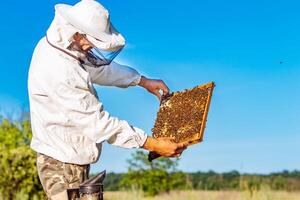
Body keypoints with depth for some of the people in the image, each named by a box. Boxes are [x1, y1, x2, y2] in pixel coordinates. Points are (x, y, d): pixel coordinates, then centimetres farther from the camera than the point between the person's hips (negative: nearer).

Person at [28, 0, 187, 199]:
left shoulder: (54, 45, 1)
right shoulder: (60, 74, -29)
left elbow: (97, 68, 17)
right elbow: (99, 122, -27)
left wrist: (143, 80, 18)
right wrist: (153, 144, -23)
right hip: (64, 166, -10)